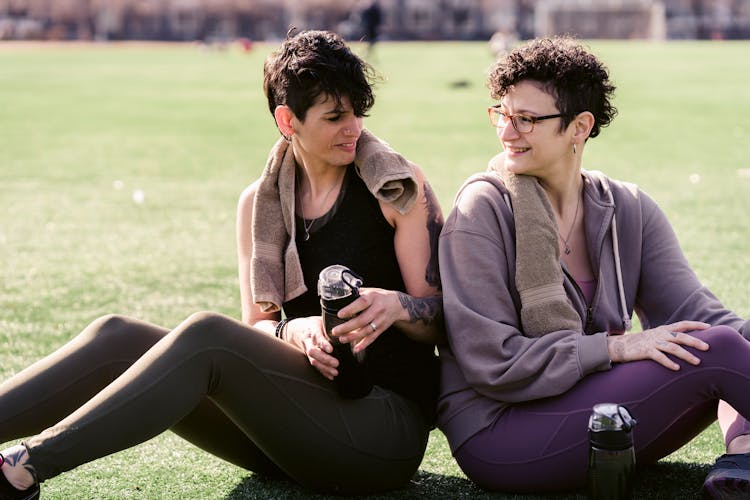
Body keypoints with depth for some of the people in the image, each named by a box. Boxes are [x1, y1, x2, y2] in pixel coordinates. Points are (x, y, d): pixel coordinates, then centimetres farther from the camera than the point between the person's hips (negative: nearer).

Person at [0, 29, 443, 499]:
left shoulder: (399, 187, -2)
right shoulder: (259, 203, 9)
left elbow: (442, 317, -2)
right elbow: (257, 325, 7)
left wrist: (396, 305, -24)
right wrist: (295, 332, -17)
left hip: (389, 421, -5)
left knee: (207, 335, -29)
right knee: (118, 336, -14)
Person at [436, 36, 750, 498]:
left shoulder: (629, 212, 7)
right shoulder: (483, 208, -8)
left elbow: (693, 312, -2)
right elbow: (491, 361, -14)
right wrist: (616, 347, -20)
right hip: (498, 435, -6)